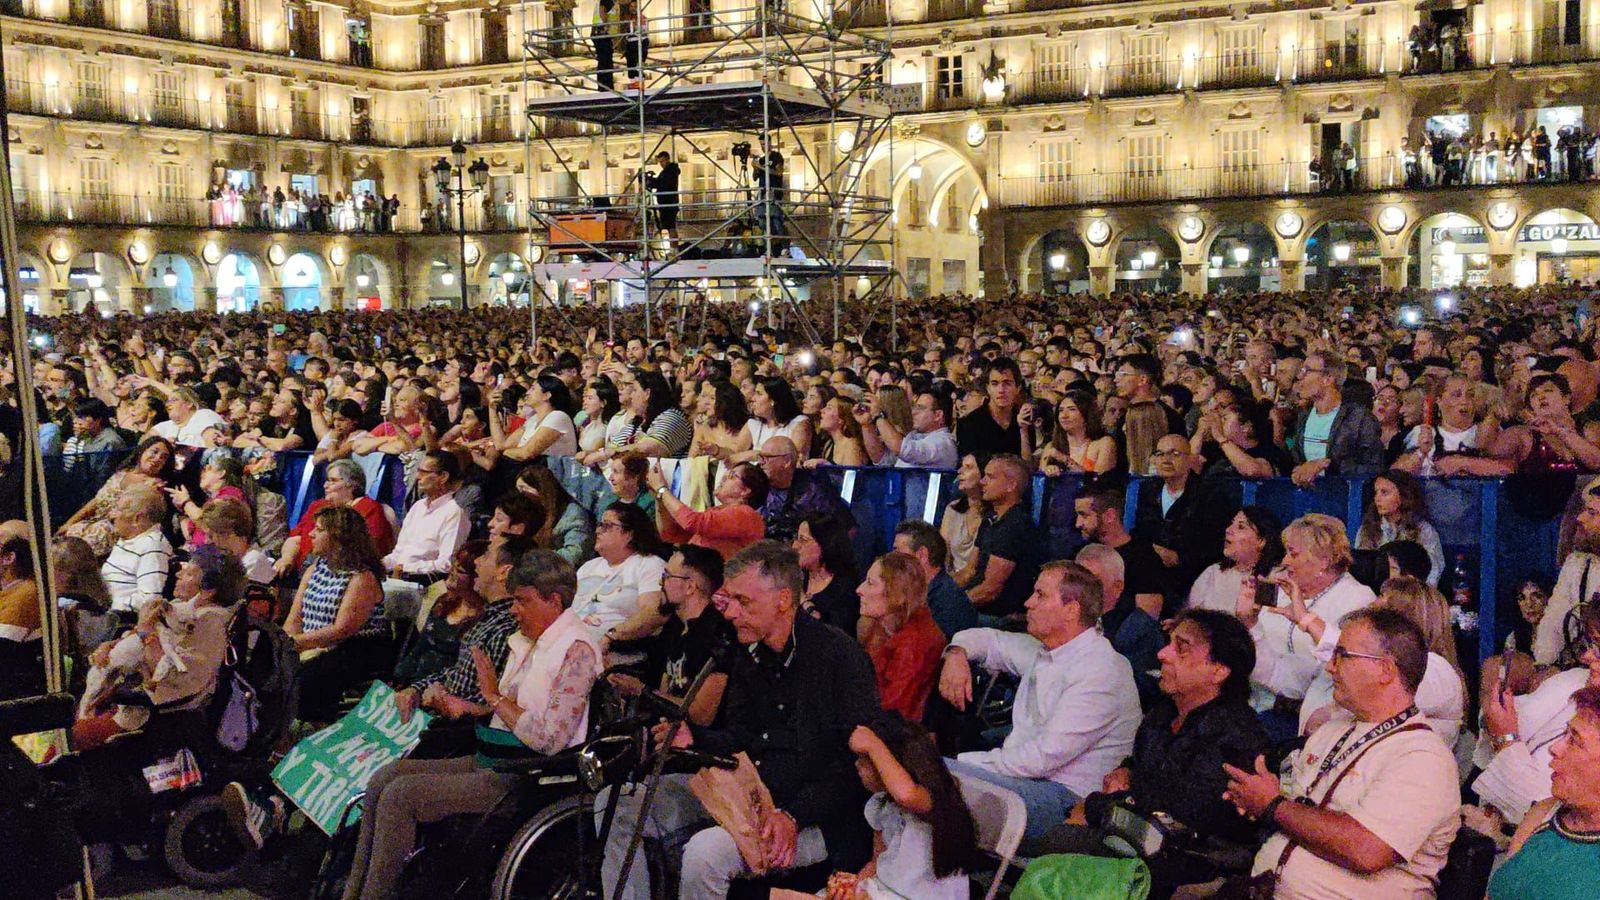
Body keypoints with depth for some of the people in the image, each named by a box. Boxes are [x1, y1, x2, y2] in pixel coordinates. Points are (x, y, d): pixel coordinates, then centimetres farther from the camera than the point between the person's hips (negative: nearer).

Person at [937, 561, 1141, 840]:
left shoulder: (1101, 672, -15)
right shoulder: (1044, 651, 13)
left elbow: (1045, 756, -21)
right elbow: (988, 640, 33)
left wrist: (969, 762, -14)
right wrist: (957, 653, 9)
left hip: (1065, 798, -9)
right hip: (1018, 773, 9)